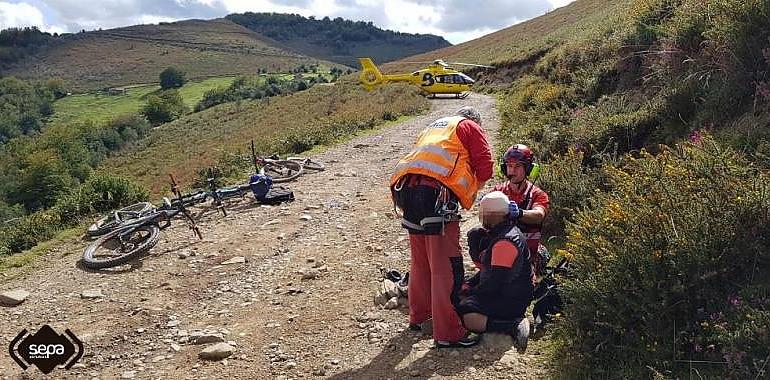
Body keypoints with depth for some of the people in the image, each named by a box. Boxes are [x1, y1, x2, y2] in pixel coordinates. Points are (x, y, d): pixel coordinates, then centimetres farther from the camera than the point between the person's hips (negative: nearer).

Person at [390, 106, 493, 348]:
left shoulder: (434, 126, 34)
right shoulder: (471, 127, 14)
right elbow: (485, 167, 4)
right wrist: (471, 191, 21)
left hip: (406, 189, 7)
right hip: (437, 193, -7)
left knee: (420, 261, 20)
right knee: (446, 266, -4)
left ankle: (418, 315, 33)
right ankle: (448, 333, -2)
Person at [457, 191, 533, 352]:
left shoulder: (505, 242, -22)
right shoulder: (498, 233, 12)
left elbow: (494, 282, -23)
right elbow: (489, 269, 21)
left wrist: (471, 291, -9)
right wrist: (470, 284, 9)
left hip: (511, 301, -11)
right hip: (503, 292, 11)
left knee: (461, 315, -22)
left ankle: (514, 326, -19)